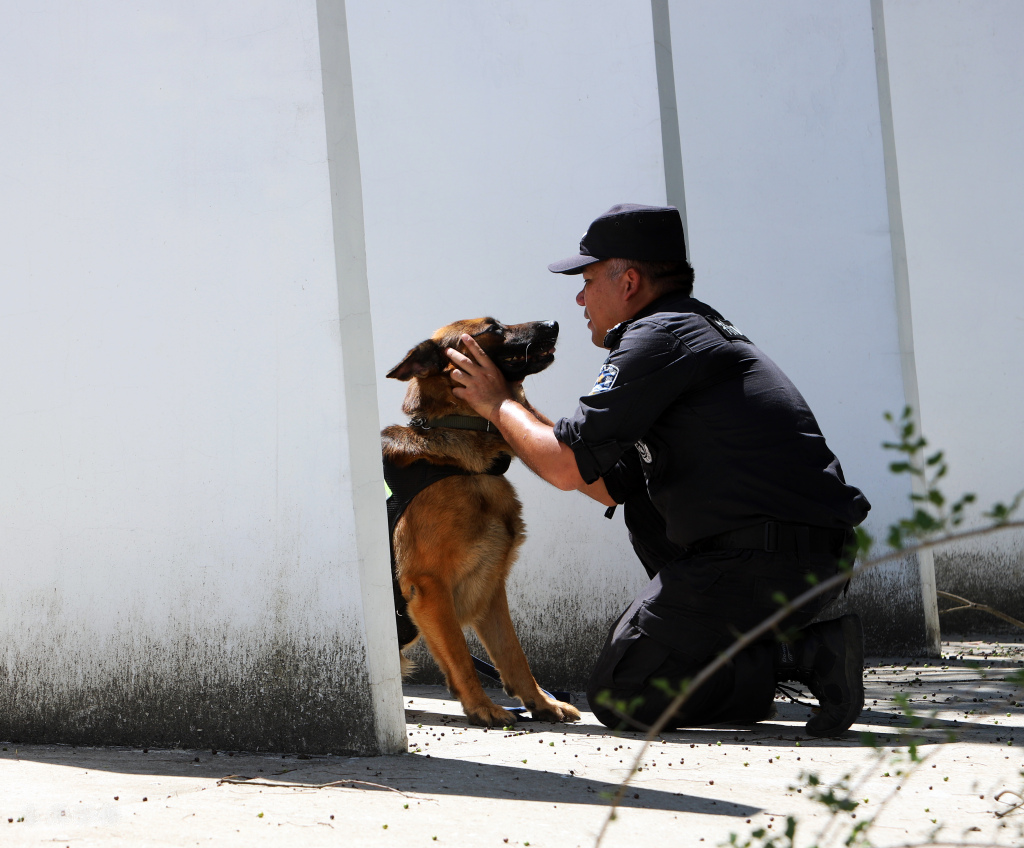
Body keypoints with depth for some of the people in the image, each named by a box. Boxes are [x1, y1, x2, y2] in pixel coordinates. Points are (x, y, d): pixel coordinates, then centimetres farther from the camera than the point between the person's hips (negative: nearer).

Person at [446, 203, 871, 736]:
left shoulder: (661, 337, -7)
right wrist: (512, 416, 28)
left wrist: (498, 404, 9)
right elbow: (613, 486, 26)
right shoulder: (698, 330, 23)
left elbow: (567, 467, -8)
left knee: (617, 695, 0)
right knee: (642, 501, 29)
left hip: (763, 566, -10)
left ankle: (799, 657, -10)